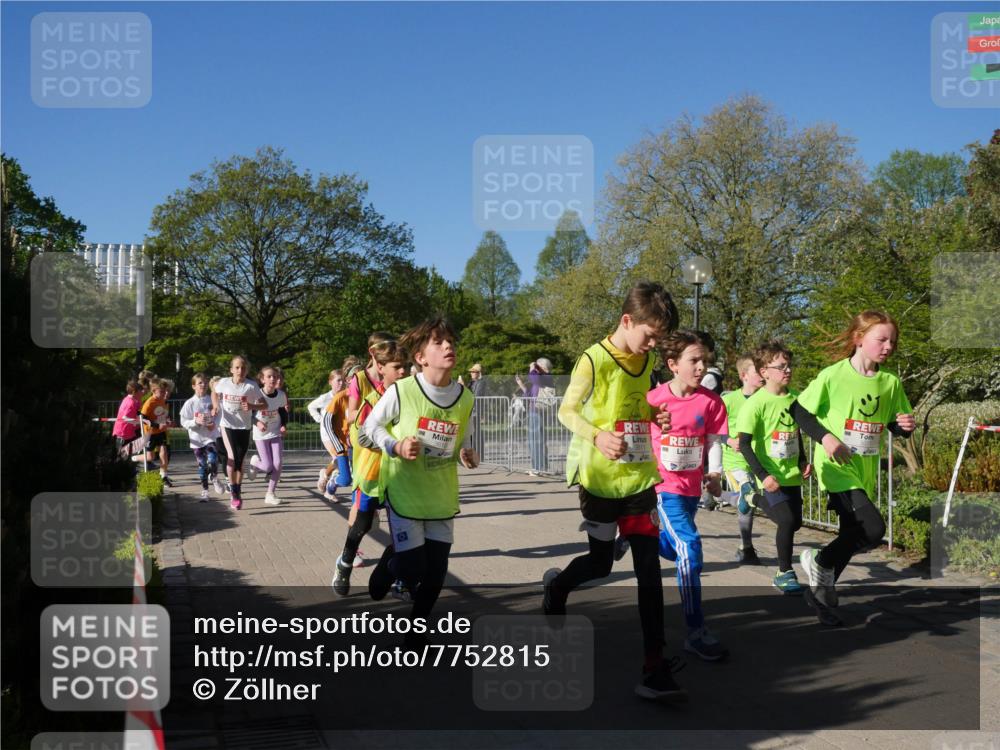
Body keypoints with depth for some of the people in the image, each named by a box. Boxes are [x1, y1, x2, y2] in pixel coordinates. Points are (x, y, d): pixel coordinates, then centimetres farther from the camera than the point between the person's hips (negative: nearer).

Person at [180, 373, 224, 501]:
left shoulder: (212, 400, -1)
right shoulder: (190, 403, -5)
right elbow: (183, 422, -4)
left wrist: (215, 424, -13)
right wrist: (196, 421, -20)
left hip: (211, 436, 0)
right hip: (197, 439, 0)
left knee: (212, 461, -19)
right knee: (202, 466, 8)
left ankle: (214, 478, 14)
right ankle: (204, 491, 21)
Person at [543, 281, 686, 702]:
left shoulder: (647, 360, 5)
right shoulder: (594, 361, -15)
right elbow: (567, 411, -10)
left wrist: (656, 416, -2)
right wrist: (597, 436, -27)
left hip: (639, 475, 5)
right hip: (600, 478, -5)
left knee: (649, 569, -1)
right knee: (600, 564, 9)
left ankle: (654, 671, 2)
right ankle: (556, 584, 46)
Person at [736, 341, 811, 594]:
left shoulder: (794, 399, 5)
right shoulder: (756, 403, -14)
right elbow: (744, 444, -16)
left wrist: (803, 461, 9)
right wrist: (763, 476, -21)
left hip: (791, 477, 7)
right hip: (770, 479, -6)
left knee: (793, 523, 10)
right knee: (787, 520, -17)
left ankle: (784, 573, 30)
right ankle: (784, 573, 0)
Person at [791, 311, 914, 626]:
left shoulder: (891, 383, 2)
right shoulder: (833, 375, -12)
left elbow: (895, 424, 12)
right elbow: (799, 409, -6)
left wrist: (905, 426, -11)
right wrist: (825, 437, -18)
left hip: (866, 471, 6)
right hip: (837, 467, -6)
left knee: (852, 536, 13)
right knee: (873, 530, -20)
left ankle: (822, 590, 33)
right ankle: (820, 562, 4)